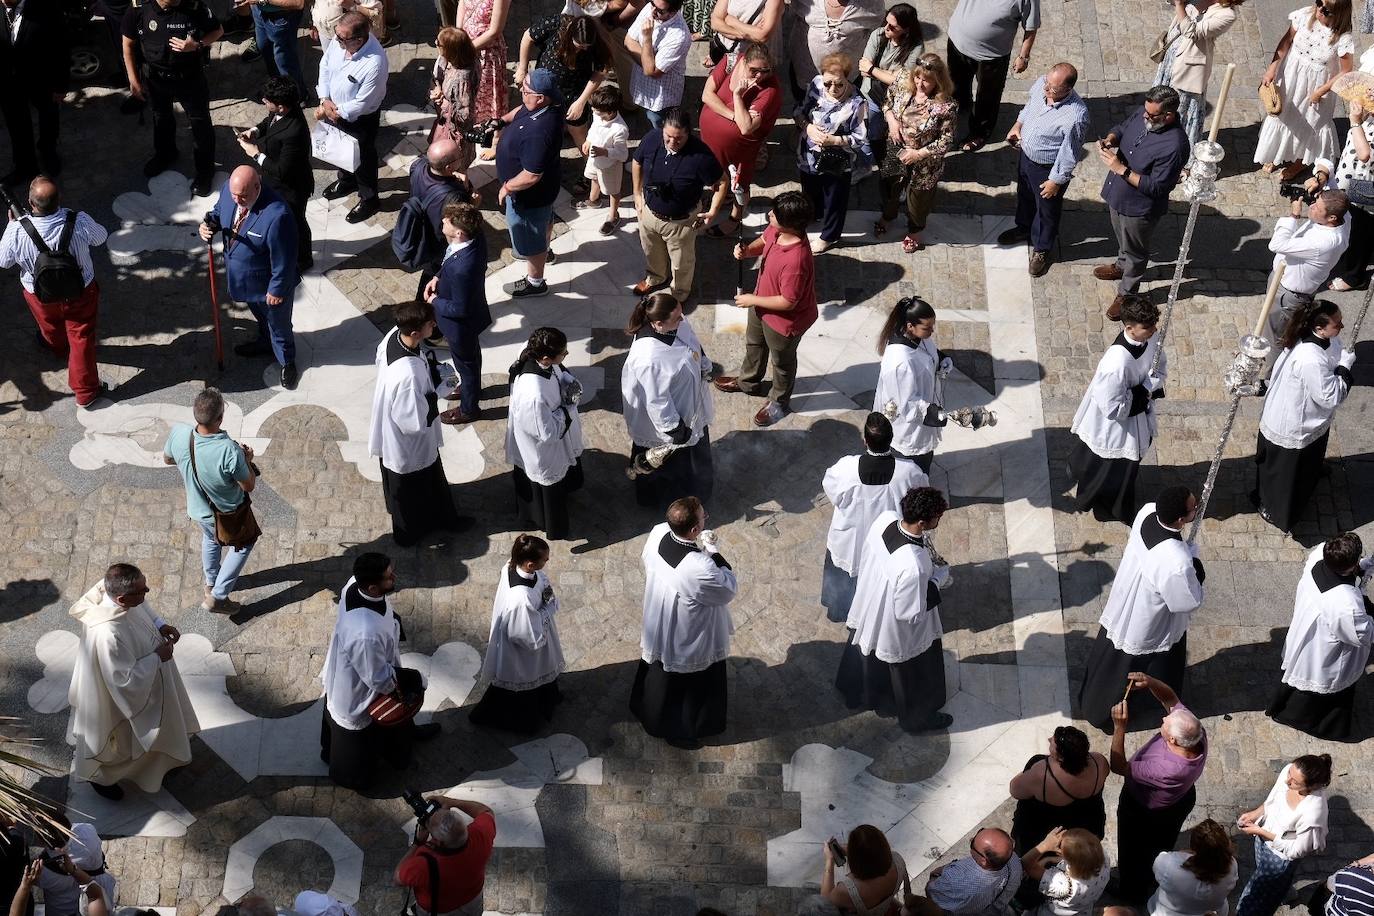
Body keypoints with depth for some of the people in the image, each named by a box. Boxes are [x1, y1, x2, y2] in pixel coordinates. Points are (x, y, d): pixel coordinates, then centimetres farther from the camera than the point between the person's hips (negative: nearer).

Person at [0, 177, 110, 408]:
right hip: (80, 293, -1)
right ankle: (86, 392, 31)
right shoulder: (80, 222, -34)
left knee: (50, 328, 34)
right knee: (81, 338, 20)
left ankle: (57, 349, 66)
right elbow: (101, 237, -9)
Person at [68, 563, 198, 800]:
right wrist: (157, 657, -25)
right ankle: (98, 776, 52)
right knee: (121, 738, 23)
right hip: (117, 699, -8)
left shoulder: (112, 587, -24)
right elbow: (125, 680, -34)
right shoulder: (108, 635, -47)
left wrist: (160, 625, -12)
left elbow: (142, 607, 1)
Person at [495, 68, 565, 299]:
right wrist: (502, 120, -5)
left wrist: (506, 188, -20)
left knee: (530, 238, 16)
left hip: (529, 194, -9)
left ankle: (535, 283, 39)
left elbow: (531, 177, -36)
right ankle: (543, 250, 64)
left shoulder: (539, 132, -44)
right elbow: (520, 110, 9)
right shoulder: (544, 106, -17)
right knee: (544, 220, 35)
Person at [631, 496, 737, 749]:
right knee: (690, 685, 24)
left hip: (657, 621, 6)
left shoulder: (657, 533, -23)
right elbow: (729, 589, -24)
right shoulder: (700, 569, -44)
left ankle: (646, 710, 61)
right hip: (689, 641, -6)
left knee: (659, 672, 35)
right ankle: (679, 730, 49)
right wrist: (712, 552, -27)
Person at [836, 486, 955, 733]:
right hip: (899, 632, -7)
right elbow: (910, 613, -30)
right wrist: (939, 579, -19)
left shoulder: (885, 518, -24)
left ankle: (854, 693, 63)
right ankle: (917, 718, 51)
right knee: (911, 675, 24)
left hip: (868, 604, 7)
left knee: (865, 654, 35)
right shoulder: (913, 567, -44)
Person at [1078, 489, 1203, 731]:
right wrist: (1197, 570, -12)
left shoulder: (1147, 511, -25)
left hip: (1121, 605, 6)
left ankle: (1091, 703, 60)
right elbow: (1190, 602, -26)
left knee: (1112, 657, 33)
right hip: (1147, 630, -6)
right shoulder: (1177, 564, -46)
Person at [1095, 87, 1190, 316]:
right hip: (1117, 194, 7)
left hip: (1139, 207, -7)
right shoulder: (1143, 113, -14)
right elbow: (1122, 128, 6)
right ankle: (1122, 266, 61)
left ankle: (1126, 294, 39)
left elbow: (1155, 187, -31)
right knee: (1122, 238, 33)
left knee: (1135, 250, 18)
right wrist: (1110, 140, -17)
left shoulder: (1174, 146, -36)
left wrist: (1120, 169, -33)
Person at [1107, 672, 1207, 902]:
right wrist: (1150, 683, -38)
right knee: (1161, 846, 36)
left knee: (1135, 853, 27)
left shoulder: (1167, 771, -49)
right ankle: (1155, 878, 65)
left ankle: (1131, 893, 54)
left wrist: (1119, 726, -48)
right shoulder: (1196, 732, -33)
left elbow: (1119, 767, -40)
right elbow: (1170, 698, -19)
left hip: (1146, 814, -6)